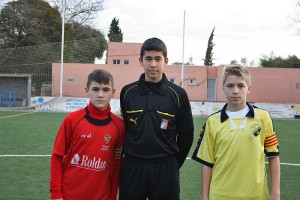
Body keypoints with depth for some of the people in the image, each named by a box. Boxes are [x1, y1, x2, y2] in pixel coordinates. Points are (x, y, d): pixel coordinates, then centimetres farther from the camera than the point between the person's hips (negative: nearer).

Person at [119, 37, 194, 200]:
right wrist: (129, 155, 9)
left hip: (165, 170, -1)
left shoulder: (178, 94, -4)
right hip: (132, 168, 2)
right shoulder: (127, 92, 1)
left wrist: (173, 165, 6)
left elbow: (186, 135, 3)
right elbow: (124, 128, 11)